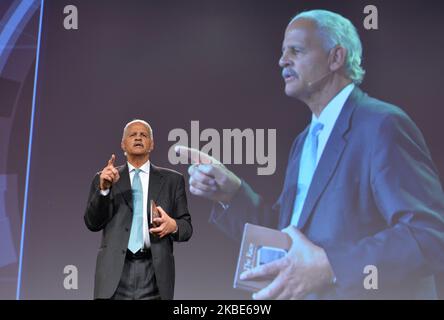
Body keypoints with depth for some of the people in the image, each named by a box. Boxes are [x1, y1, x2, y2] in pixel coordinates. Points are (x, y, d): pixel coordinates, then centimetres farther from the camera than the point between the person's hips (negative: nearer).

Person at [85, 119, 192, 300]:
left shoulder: (172, 180, 12)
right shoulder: (105, 178, 13)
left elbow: (186, 226, 11)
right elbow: (92, 223, 3)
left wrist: (173, 225, -12)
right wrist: (104, 188, -12)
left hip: (155, 270, 0)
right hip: (115, 271, 0)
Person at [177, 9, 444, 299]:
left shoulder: (382, 126, -15)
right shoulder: (305, 141, 12)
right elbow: (283, 233, 11)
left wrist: (331, 266, -30)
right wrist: (230, 193, -4)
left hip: (360, 292, -7)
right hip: (303, 291, 8)